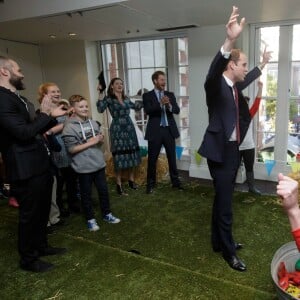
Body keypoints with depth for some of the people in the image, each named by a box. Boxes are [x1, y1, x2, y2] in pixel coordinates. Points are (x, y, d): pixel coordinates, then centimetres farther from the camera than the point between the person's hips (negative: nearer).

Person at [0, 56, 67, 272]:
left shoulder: (18, 98, 13)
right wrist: (45, 114, -14)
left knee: (42, 210, 21)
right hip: (26, 169, -9)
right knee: (29, 214, 7)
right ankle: (28, 258, 27)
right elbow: (24, 132, -26)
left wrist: (53, 116, 10)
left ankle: (41, 245, 40)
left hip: (40, 164, 10)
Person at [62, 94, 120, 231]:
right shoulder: (69, 127, -13)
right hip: (84, 167, -5)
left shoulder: (93, 123, 4)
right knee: (86, 194, 10)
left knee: (103, 190, 15)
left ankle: (107, 214, 32)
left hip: (98, 163, 5)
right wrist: (90, 142, -19)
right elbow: (71, 149, -17)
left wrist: (100, 140, -8)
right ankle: (90, 219, 26)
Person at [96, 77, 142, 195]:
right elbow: (100, 109, -21)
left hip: (129, 128, 6)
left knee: (132, 154, 8)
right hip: (117, 129, -5)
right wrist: (100, 93, -21)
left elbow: (136, 106, 30)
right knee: (119, 156, -4)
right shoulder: (108, 99, -3)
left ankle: (131, 180, 22)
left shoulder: (126, 98, 13)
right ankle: (119, 185, 4)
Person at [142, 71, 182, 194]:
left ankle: (175, 181, 21)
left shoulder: (170, 95, 11)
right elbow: (148, 110, -14)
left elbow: (177, 110, 1)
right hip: (155, 131, -3)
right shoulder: (147, 95, 2)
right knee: (152, 159, 4)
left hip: (169, 130, 3)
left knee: (172, 157, 10)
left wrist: (169, 105, -19)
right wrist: (160, 104, -27)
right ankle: (151, 184, 16)